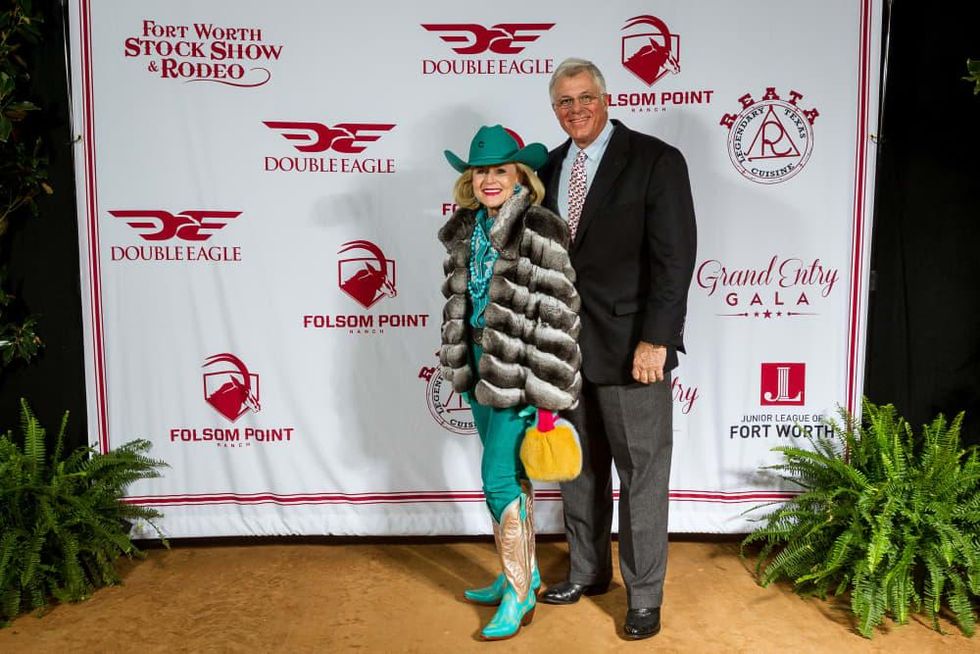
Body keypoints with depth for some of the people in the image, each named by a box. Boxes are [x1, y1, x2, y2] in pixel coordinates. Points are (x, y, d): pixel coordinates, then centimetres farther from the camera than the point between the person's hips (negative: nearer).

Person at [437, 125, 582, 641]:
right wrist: (459, 362, 16)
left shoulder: (539, 231, -15)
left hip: (518, 369, -7)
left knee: (499, 480, -5)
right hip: (479, 363, 7)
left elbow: (556, 315, -17)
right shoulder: (466, 229, 8)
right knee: (509, 475, 17)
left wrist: (548, 393, -17)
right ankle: (522, 571, 33)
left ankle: (520, 595, 12)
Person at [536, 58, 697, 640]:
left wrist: (655, 340, -17)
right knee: (579, 467, 17)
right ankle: (588, 571, 36)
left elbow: (675, 257, -13)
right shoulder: (552, 167, 10)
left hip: (631, 346, -5)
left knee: (642, 473, 5)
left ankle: (645, 596, 22)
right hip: (567, 345, 6)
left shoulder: (656, 160, -7)